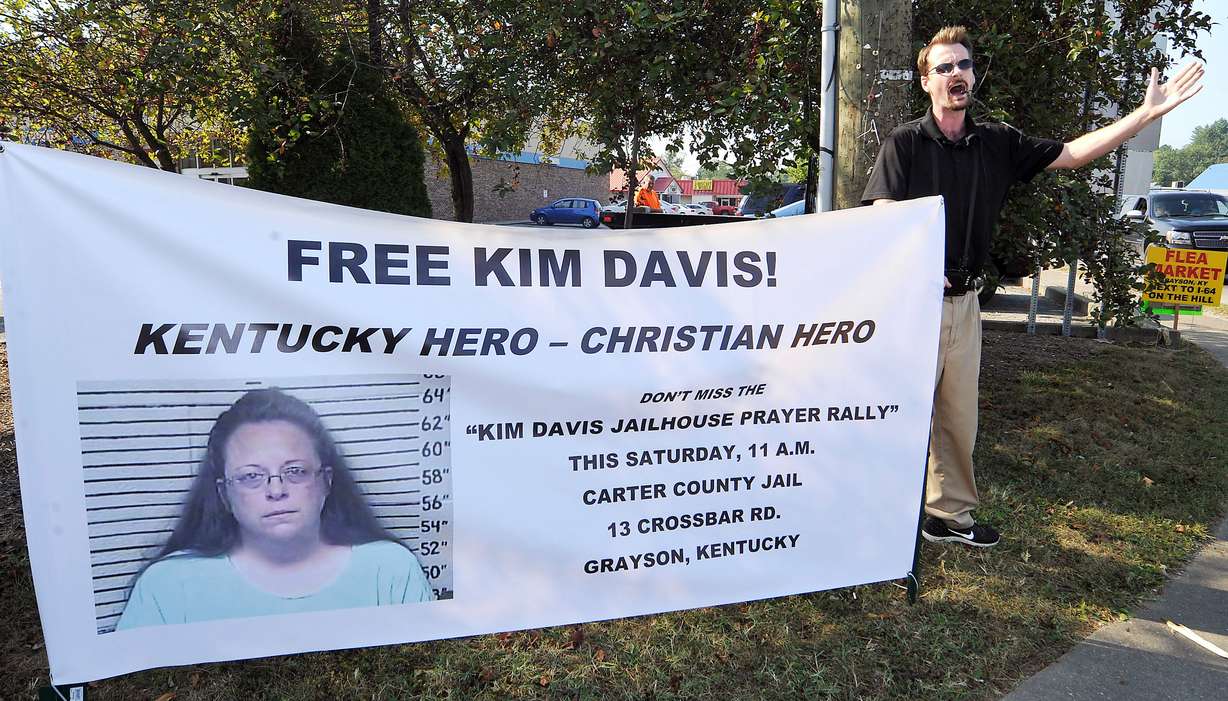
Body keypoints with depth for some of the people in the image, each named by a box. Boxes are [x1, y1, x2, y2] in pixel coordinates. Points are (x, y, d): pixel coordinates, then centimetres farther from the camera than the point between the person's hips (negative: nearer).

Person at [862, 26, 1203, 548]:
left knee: (960, 417, 13)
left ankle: (951, 513, 26)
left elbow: (1073, 153, 11)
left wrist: (1148, 112, 3)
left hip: (963, 301, 6)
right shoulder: (904, 143, -3)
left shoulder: (997, 143, 11)